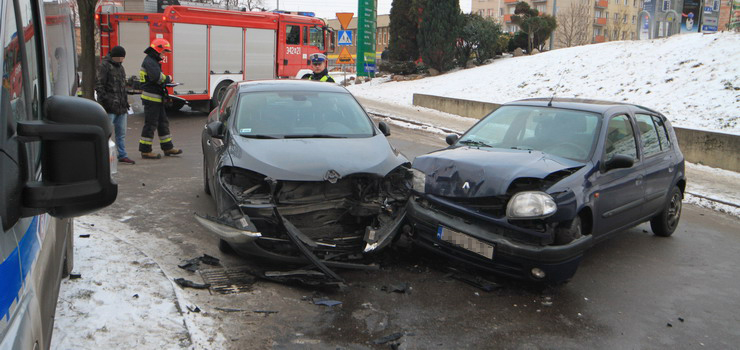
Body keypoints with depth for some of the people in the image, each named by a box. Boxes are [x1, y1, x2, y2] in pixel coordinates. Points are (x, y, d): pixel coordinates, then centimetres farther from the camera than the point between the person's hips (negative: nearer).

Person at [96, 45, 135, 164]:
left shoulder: (119, 66, 19)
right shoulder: (105, 66, -7)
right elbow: (99, 85, -12)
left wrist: (125, 100, 22)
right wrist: (105, 100, -17)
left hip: (121, 106, 8)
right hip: (110, 107, -8)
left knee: (121, 133, 10)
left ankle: (122, 155, 16)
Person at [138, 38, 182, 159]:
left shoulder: (154, 61, 19)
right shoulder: (149, 61, -14)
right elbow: (157, 77, -26)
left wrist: (166, 81, 4)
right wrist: (168, 78, -9)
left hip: (157, 98, 11)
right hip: (151, 98, -11)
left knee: (163, 122, 14)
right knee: (150, 124, -6)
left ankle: (168, 147, 21)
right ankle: (145, 151, 0)